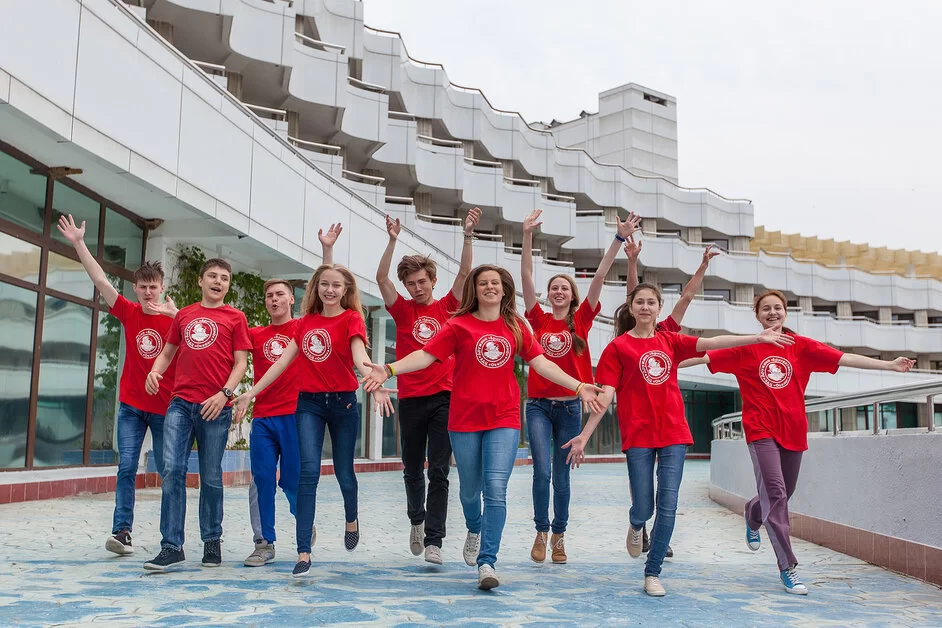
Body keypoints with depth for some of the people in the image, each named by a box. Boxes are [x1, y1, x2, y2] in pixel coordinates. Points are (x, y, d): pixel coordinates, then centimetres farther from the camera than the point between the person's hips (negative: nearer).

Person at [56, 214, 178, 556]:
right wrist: (78, 244, -8)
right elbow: (100, 280, -2)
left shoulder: (173, 317, -3)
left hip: (165, 406, -1)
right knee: (126, 467, -4)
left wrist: (176, 316, -29)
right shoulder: (129, 313, 3)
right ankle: (122, 531, -2)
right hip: (131, 405, 2)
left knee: (168, 470, 6)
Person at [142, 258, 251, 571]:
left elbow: (240, 363, 0)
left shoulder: (235, 318, 5)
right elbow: (167, 352, 21)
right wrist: (155, 371, 0)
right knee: (172, 470, -7)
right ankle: (172, 546, -3)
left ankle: (212, 542, 20)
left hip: (215, 407, -2)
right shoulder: (183, 315, 15)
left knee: (211, 477, 5)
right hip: (180, 403, 3)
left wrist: (224, 393, -14)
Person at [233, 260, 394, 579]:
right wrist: (250, 392, 7)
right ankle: (303, 552, -9)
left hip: (343, 402, -2)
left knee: (344, 472, 8)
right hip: (309, 403, 2)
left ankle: (351, 519, 41)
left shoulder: (351, 319, -4)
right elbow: (283, 361, 10)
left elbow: (359, 355, -21)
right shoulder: (305, 322, 8)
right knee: (309, 472, -9)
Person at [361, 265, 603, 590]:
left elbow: (541, 363, 4)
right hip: (465, 419, 0)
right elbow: (426, 355, -9)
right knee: (470, 489, 14)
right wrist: (389, 369, -23)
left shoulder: (516, 327, 7)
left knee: (496, 490, -12)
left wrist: (577, 386, -4)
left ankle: (486, 562, -6)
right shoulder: (459, 325, -1)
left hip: (504, 419, 0)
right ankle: (475, 530, 46)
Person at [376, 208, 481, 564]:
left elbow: (465, 272, -4)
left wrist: (468, 235, -14)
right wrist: (393, 240, -15)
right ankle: (417, 519, 40)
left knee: (439, 472, -4)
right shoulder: (403, 310, 6)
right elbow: (381, 278, -6)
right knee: (412, 469, 13)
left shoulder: (446, 307, 6)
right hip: (411, 398, 1)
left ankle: (433, 540, -1)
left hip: (444, 397, -1)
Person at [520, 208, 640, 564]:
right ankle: (541, 532, 9)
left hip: (569, 407, 1)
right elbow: (526, 277, -5)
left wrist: (620, 239, -11)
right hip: (538, 405, -1)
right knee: (542, 471, -11)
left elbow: (599, 277, -5)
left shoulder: (581, 320, 3)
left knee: (561, 476, 9)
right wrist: (527, 236, -14)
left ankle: (559, 537, 23)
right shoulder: (539, 319, 3)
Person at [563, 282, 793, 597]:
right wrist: (584, 435, -11)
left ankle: (653, 572, 13)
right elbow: (605, 394, -4)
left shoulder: (670, 341, 11)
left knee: (668, 507, -1)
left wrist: (758, 338, -7)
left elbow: (711, 342, 2)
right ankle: (636, 527, 38)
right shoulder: (618, 347, 1)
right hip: (638, 435, -3)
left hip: (673, 433, 3)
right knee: (643, 510, 0)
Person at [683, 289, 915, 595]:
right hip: (761, 429, -3)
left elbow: (844, 358, -1)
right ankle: (788, 568, -10)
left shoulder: (802, 346, 4)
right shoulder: (747, 349, 0)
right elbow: (706, 357, -3)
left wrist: (889, 365, -6)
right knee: (775, 492, -14)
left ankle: (752, 515, 48)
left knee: (782, 493, 13)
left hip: (793, 431, 3)